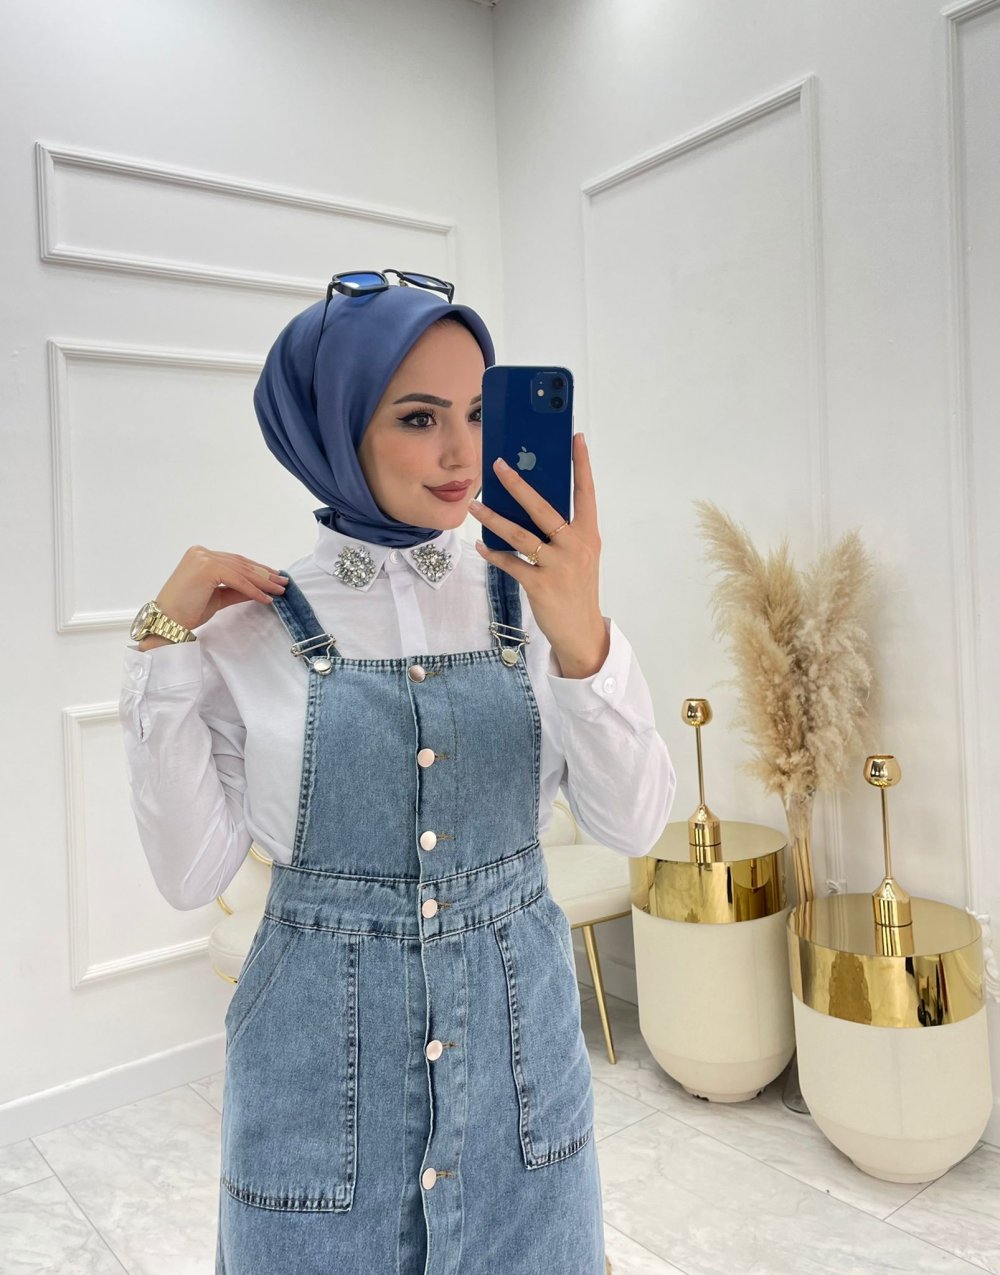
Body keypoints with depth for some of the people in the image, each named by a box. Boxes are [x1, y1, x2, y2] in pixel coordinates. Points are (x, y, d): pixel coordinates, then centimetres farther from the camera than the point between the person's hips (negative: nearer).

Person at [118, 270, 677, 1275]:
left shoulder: (534, 591, -6)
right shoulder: (254, 622, -8)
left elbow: (634, 825, -12)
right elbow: (191, 872, -8)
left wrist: (582, 642, -28)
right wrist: (166, 646, -15)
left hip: (517, 1035, 2)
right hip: (323, 1052, -1)